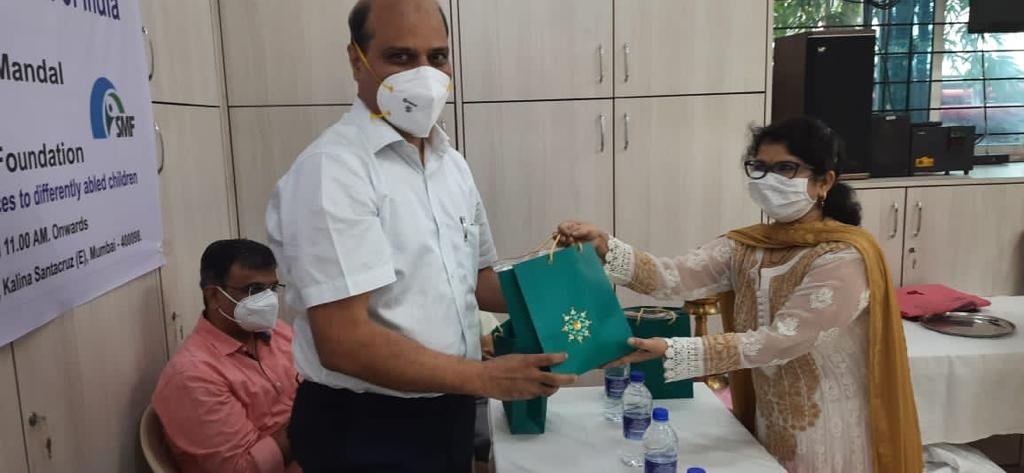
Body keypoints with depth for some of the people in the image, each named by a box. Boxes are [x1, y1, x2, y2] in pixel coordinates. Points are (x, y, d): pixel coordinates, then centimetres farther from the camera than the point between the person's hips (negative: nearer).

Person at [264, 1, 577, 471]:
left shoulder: (451, 163, 5)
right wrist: (486, 378, -21)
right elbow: (344, 342, -25)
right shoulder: (331, 169, -21)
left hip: (449, 412, 8)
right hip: (365, 429, -7)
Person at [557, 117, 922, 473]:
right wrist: (604, 248, -32)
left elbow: (780, 341, -27)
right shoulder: (745, 247, -1)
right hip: (769, 428, 6)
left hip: (829, 437, -5)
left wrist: (670, 351, -33)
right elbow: (675, 278, -15)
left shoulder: (844, 258, -19)